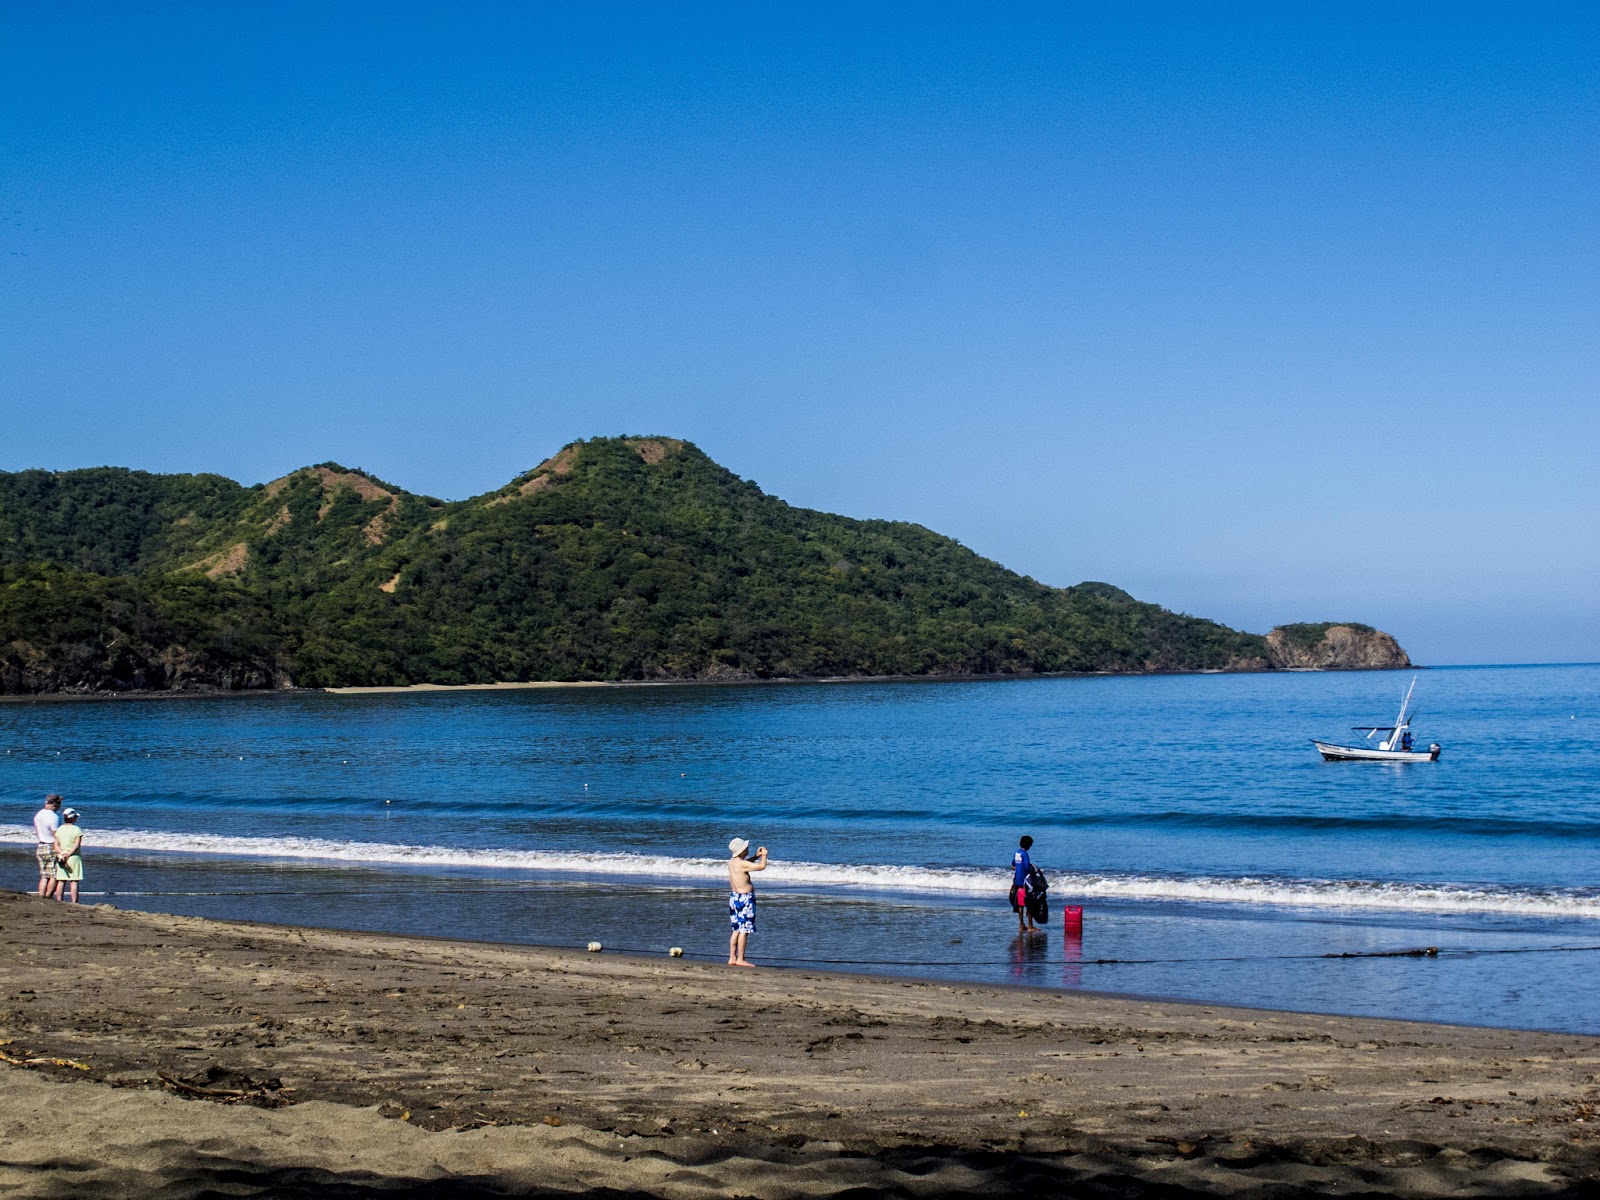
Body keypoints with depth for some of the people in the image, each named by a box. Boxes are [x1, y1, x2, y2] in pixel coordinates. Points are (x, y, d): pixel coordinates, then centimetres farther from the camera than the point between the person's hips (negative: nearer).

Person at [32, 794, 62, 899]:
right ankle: (48, 898, -3)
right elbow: (56, 836, -17)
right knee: (54, 876, -1)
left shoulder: (38, 815, 8)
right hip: (52, 848, -8)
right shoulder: (54, 817, -17)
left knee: (44, 876, 10)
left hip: (40, 847, 8)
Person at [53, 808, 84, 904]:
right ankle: (74, 903, -6)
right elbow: (77, 845, -14)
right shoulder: (77, 830, -6)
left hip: (61, 858, 4)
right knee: (74, 881, -3)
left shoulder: (59, 829, 7)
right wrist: (69, 854, -15)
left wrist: (62, 853, -11)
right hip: (74, 857, -4)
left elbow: (56, 844, 0)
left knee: (61, 881, 6)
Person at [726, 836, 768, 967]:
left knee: (736, 930, 13)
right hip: (744, 898, -9)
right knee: (744, 930, -4)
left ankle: (732, 958, 15)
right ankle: (740, 959, -3)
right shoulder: (742, 864, -19)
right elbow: (762, 866, -17)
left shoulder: (731, 862, 8)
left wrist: (757, 856, 19)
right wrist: (764, 855, 1)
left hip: (734, 897, 9)